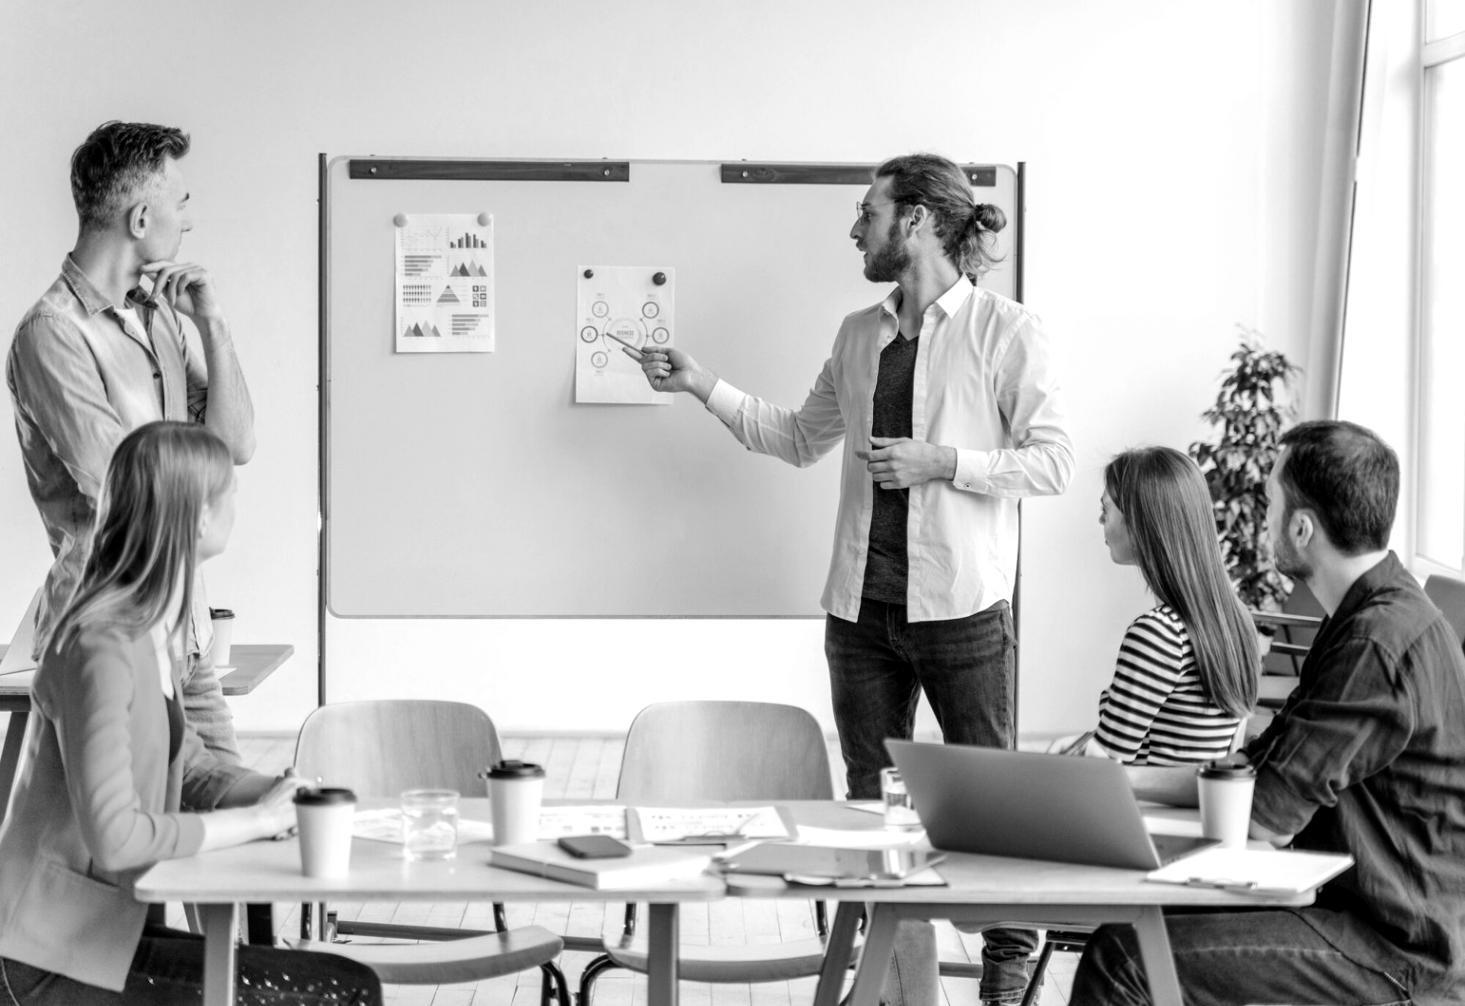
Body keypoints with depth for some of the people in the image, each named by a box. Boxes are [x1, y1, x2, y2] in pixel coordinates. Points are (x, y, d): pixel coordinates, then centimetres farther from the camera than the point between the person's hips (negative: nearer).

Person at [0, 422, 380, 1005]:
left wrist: (281, 795, 1)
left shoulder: (157, 629, 8)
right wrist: (258, 818, -16)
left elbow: (186, 761, 19)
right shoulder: (102, 647, -21)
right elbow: (114, 837, -26)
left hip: (110, 928, 9)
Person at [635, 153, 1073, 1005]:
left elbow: (1053, 463, -10)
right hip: (862, 606, 6)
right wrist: (702, 385, 14)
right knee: (871, 799, 10)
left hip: (961, 609, -6)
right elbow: (800, 438, 21)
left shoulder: (1006, 332, -7)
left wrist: (941, 462, -18)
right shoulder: (860, 335, 11)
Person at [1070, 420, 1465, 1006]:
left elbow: (1268, 815, -20)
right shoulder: (1378, 619, 14)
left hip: (1397, 957, -10)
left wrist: (1116, 780, -7)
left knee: (1123, 958, -16)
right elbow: (1260, 766, 15)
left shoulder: (1380, 644, -21)